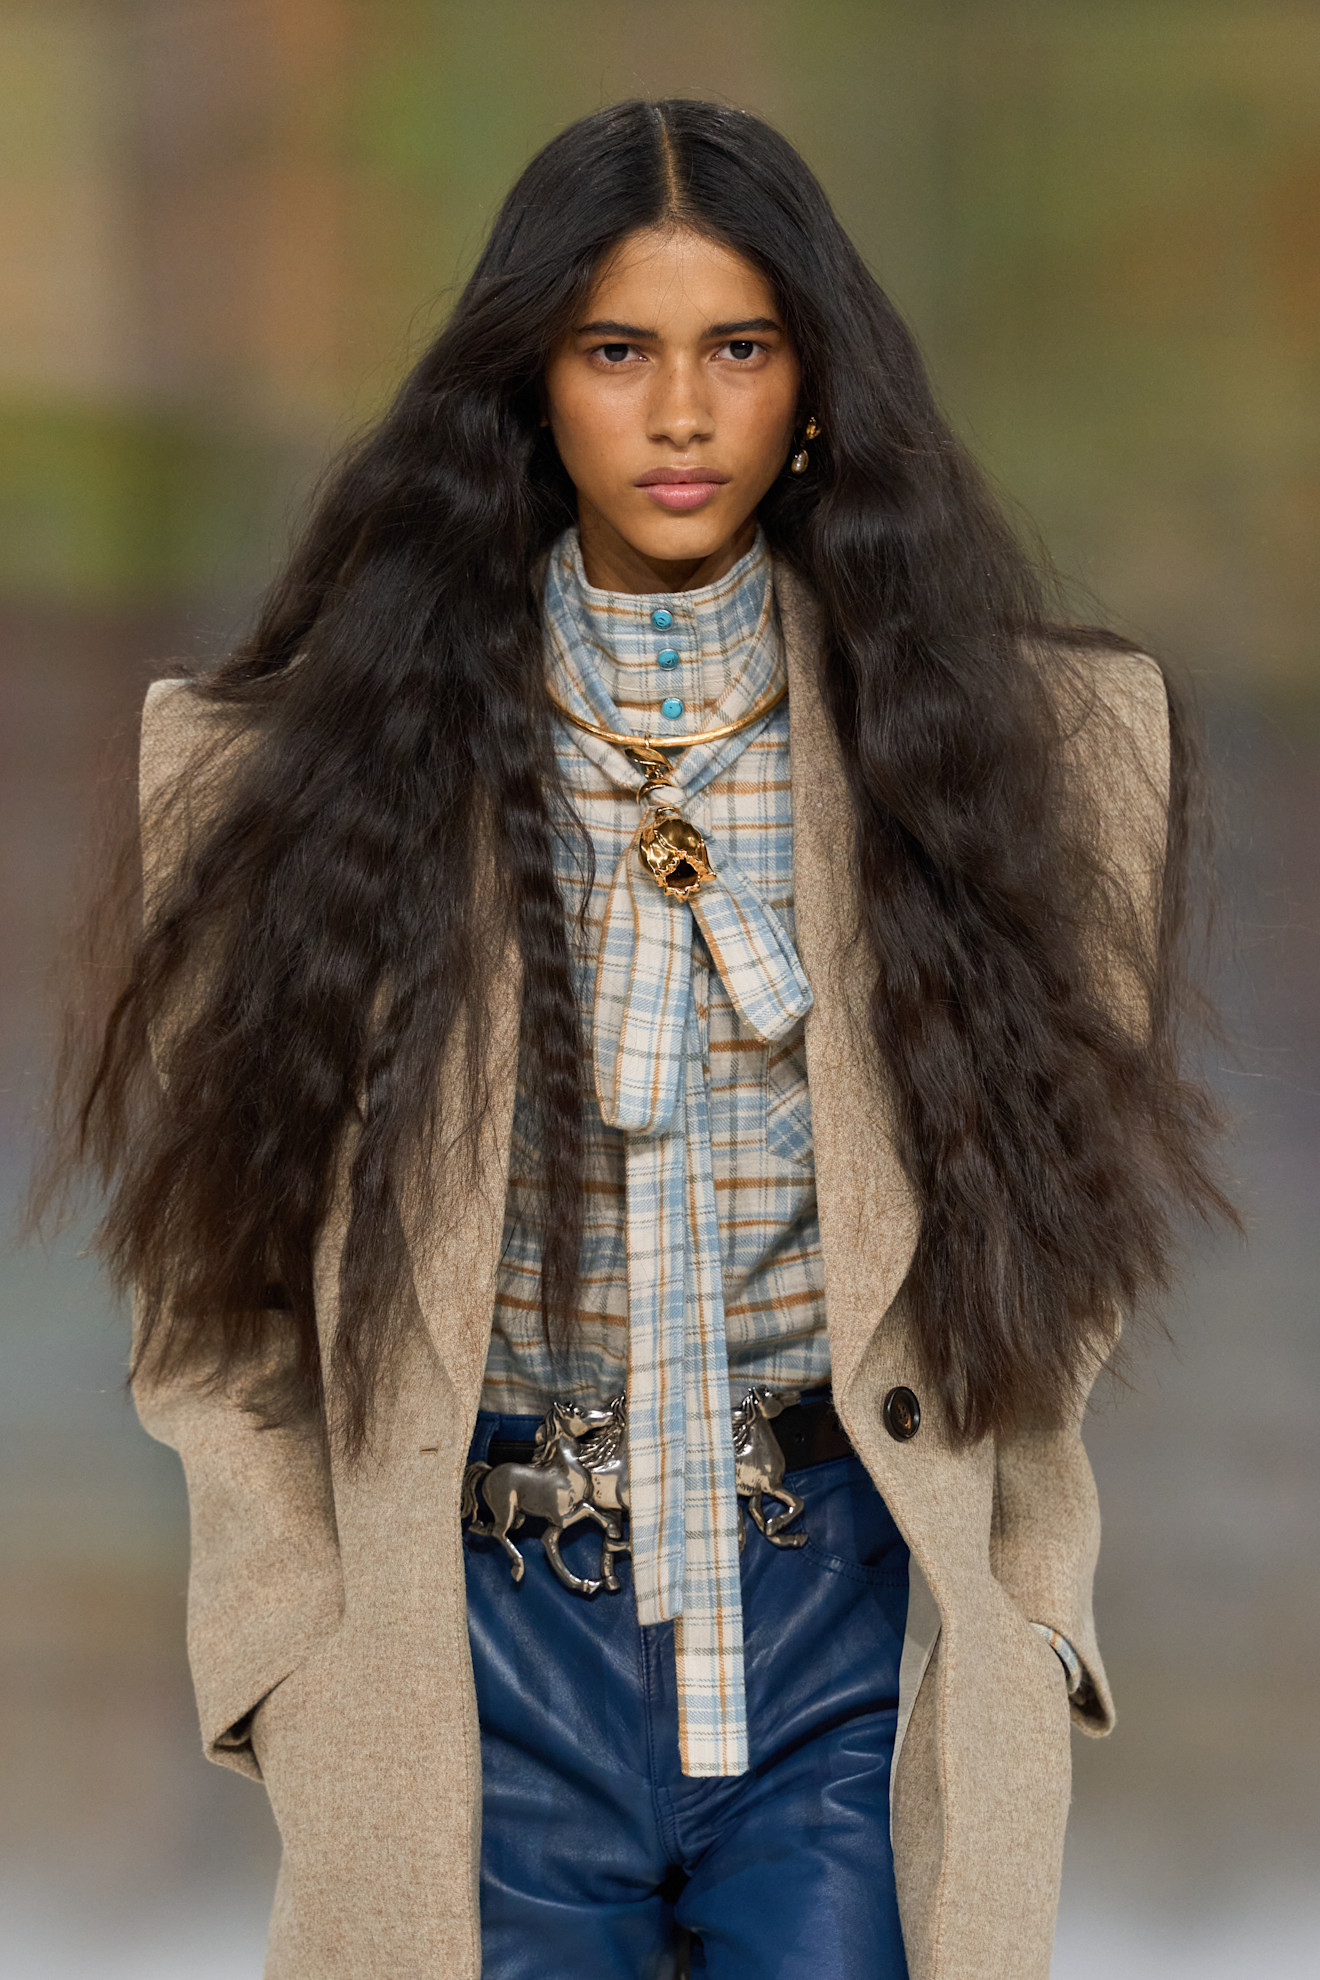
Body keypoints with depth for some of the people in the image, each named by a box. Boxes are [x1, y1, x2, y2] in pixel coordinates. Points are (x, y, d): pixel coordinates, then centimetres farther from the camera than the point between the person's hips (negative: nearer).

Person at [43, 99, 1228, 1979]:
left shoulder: (997, 735, 3)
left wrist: (1023, 1604, 0)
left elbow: (1037, 1225, 7)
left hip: (853, 1614, 0)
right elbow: (228, 1273, 3)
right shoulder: (341, 751, 1)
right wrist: (302, 1645, -4)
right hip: (484, 1634, 0)